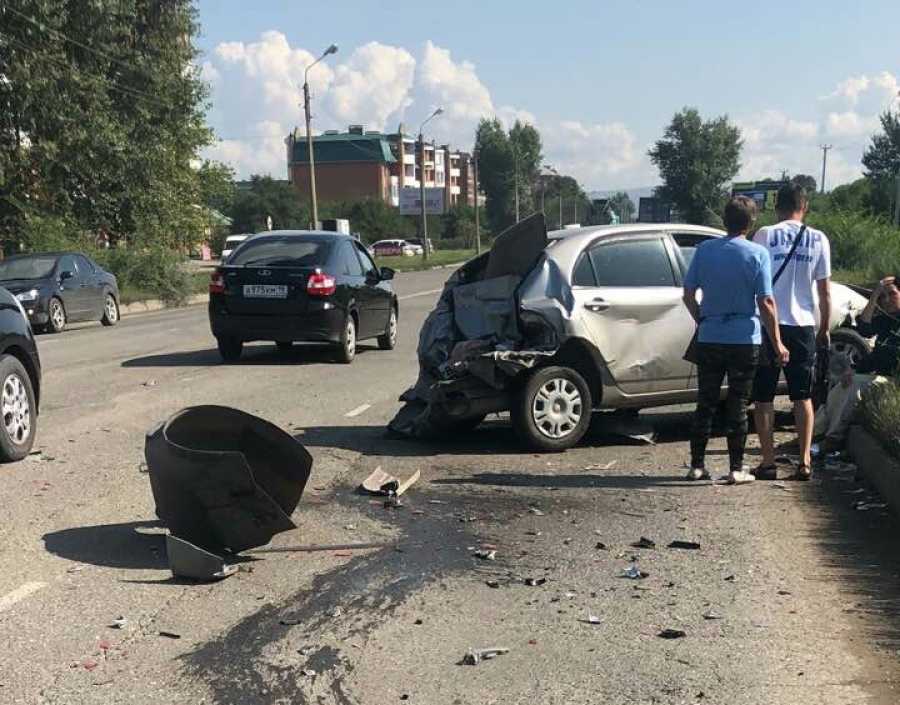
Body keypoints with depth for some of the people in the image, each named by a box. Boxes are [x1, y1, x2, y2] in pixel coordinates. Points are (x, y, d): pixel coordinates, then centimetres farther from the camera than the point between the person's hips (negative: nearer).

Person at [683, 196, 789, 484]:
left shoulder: (704, 250, 0)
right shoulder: (756, 254, -8)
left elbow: (688, 295, 3)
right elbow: (766, 303, -10)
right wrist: (777, 342, -3)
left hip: (708, 339, 2)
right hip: (744, 340, -2)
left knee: (705, 403, 10)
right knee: (738, 406, 5)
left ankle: (697, 465, 13)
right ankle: (736, 469, 7)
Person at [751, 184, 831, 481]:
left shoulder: (765, 235, -4)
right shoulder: (818, 240, 2)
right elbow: (825, 292, 4)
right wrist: (824, 329, 14)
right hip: (803, 326, 2)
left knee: (763, 398, 6)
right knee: (803, 397, 12)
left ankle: (768, 462, 4)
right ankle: (805, 462, 9)